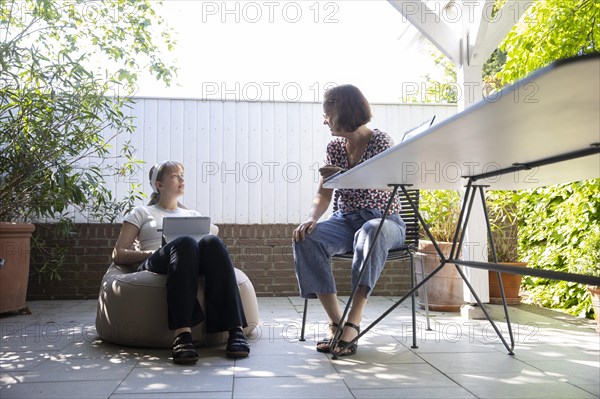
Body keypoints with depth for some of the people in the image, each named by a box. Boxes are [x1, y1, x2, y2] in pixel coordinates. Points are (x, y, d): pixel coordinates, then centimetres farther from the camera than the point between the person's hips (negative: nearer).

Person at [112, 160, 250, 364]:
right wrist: (154, 252, -4)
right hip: (154, 266, -2)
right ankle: (182, 334, -52)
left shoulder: (192, 215, 35)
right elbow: (118, 254, 14)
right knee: (184, 243, -38)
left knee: (212, 242, -35)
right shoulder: (142, 213, 24)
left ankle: (235, 329, -46)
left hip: (195, 264, 3)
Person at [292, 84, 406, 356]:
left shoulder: (380, 142, -5)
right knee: (306, 239, -26)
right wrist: (311, 219, -17)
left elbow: (380, 185, -20)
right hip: (345, 220, 4)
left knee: (370, 233, -41)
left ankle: (353, 322, -40)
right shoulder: (334, 147, 9)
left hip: (383, 221, -4)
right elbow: (324, 194, 4)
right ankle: (335, 322, -28)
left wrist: (342, 176, -35)